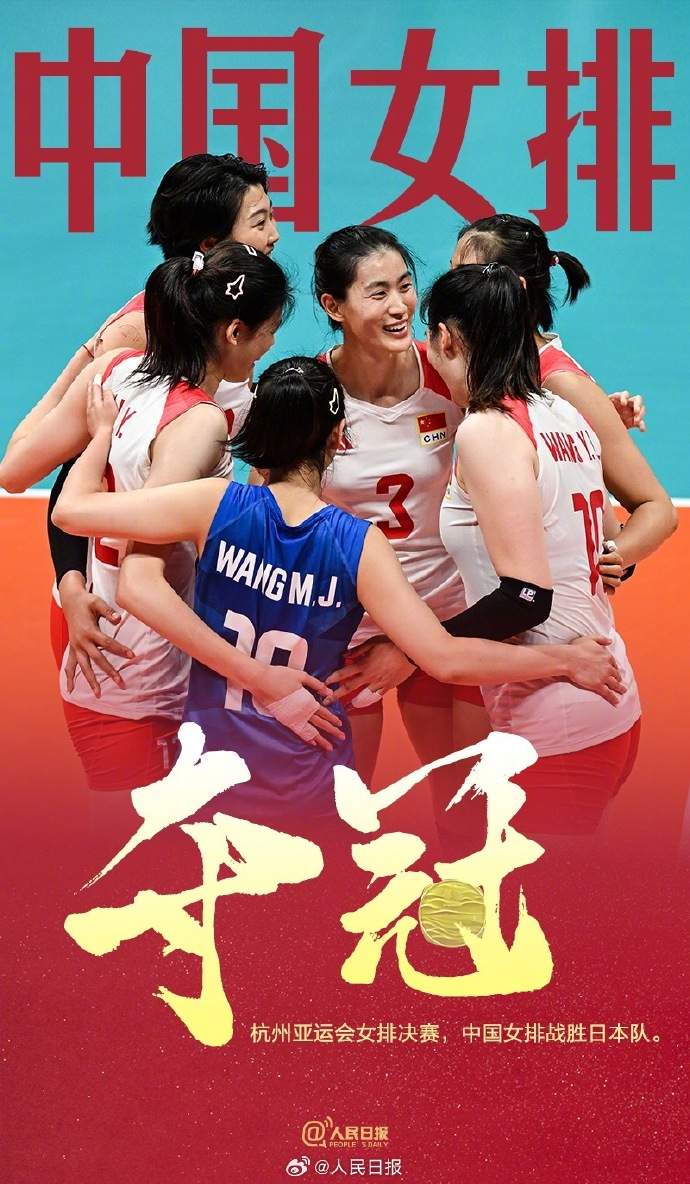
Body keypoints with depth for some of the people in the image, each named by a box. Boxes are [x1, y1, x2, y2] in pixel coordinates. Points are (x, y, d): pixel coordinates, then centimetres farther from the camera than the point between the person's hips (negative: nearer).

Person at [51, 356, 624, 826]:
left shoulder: (218, 506, -14)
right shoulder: (359, 544, -15)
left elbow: (71, 509, -11)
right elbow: (447, 659, -18)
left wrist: (104, 433, 9)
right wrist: (566, 659, -7)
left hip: (212, 777, 0)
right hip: (312, 790, 0)